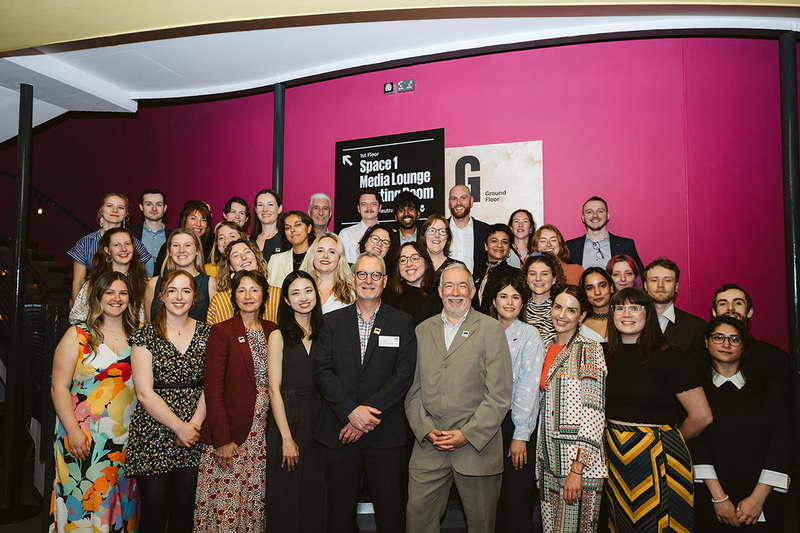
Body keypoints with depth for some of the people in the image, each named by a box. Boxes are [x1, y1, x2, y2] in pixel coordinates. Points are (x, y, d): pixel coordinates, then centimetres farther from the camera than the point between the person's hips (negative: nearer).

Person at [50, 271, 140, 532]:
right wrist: (73, 431, -13)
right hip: (84, 439, -2)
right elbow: (59, 388, -4)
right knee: (85, 504, 0)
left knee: (122, 506, 9)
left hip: (128, 437, 3)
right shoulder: (77, 335, 0)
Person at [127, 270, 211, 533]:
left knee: (185, 510, 7)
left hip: (193, 437, 2)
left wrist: (194, 425, -11)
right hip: (153, 433, -2)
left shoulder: (206, 334, 7)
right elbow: (144, 393, -7)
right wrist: (179, 427, -12)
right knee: (154, 511, 2)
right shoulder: (146, 335, -1)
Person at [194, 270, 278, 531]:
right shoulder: (222, 332, -5)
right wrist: (222, 439, -12)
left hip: (264, 434, 4)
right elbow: (213, 389, -8)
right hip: (230, 435, -4)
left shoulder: (273, 331, 9)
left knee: (255, 500, 8)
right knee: (225, 503, 0)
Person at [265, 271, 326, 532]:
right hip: (287, 419, -3)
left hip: (318, 420, 4)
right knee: (287, 495, 4)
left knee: (315, 493, 10)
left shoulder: (323, 333, 8)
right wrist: (287, 438, -12)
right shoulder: (278, 336, -3)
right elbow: (274, 389, -7)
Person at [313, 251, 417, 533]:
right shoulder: (332, 321, 7)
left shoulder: (402, 323, 3)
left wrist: (369, 413, -14)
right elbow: (322, 371, -2)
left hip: (385, 435, -1)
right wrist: (351, 411, -15)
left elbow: (404, 374, -6)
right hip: (339, 432, 1)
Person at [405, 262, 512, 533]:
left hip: (477, 445, -2)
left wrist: (468, 435, -11)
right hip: (428, 447, 3)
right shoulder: (422, 330, 11)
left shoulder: (491, 329, 0)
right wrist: (425, 430, -4)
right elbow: (412, 388, 9)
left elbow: (499, 394, -6)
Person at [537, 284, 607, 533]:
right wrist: (541, 458, 11)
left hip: (580, 462, -6)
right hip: (549, 461, 6)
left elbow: (593, 413, -15)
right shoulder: (547, 349, 11)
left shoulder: (589, 349, -8)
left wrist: (578, 468, -20)